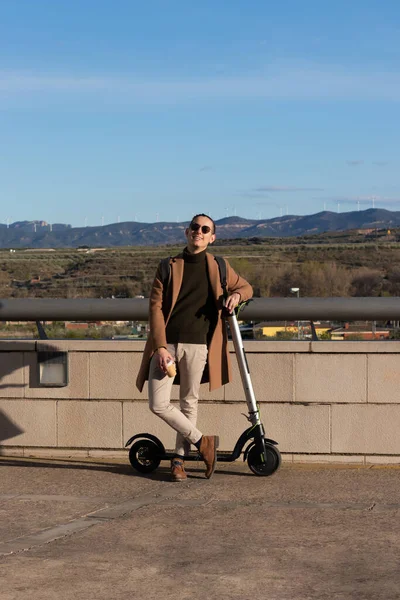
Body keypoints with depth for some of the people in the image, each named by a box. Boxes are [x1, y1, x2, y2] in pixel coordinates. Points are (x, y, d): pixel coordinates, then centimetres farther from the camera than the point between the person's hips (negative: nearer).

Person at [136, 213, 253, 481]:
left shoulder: (218, 268, 8)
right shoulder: (168, 267, 5)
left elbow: (246, 287, 22)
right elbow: (156, 307, -1)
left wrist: (237, 294, -4)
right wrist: (160, 347, -12)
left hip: (196, 344, 0)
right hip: (166, 344, 0)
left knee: (189, 403, 5)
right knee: (158, 404, -7)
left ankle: (179, 459, 18)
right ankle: (203, 442, 9)